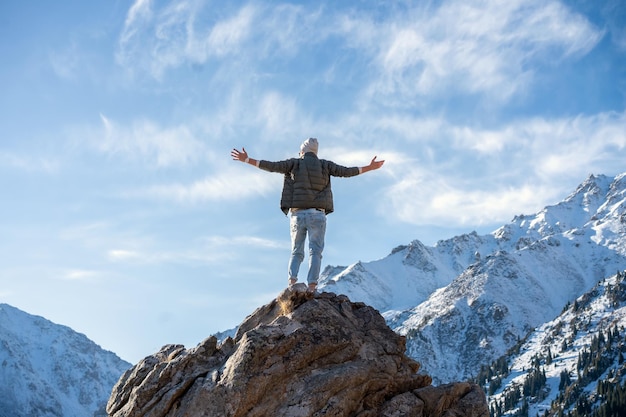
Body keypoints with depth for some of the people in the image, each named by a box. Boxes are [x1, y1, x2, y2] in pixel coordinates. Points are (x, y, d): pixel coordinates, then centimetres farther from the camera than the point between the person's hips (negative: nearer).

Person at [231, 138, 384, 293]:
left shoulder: (295, 163, 7)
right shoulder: (324, 165, 9)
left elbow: (272, 166, 0)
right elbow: (346, 171, 8)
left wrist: (246, 160, 4)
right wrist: (370, 167, 19)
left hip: (297, 214, 1)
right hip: (317, 215, -1)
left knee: (296, 252, 10)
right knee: (315, 252, -3)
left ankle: (292, 281, -13)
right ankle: (311, 287, -18)